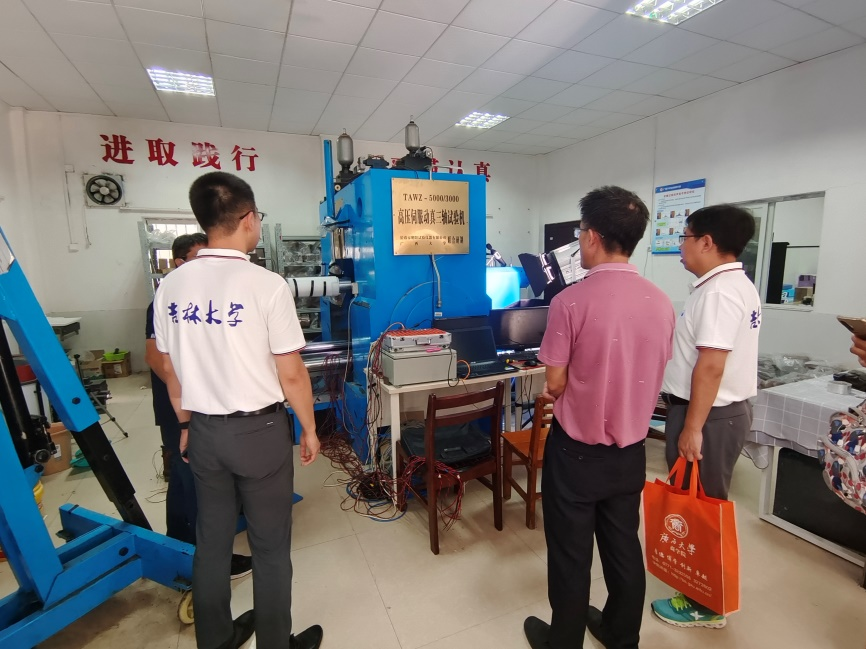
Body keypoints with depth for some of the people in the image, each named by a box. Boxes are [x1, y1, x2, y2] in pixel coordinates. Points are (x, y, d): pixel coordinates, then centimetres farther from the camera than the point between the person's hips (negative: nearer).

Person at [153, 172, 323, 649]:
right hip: (259, 431, -5)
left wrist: (186, 424, 21)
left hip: (203, 430, 6)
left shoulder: (171, 286, -1)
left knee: (211, 541, 22)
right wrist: (309, 429, -1)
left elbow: (171, 369, 8)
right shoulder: (266, 285, -19)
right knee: (270, 547, 12)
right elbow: (291, 375, -15)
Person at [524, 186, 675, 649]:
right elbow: (649, 378, 6)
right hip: (631, 449, 6)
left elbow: (554, 385, -16)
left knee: (570, 555, 14)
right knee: (623, 547, 23)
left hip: (576, 450, -5)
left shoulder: (571, 300, -22)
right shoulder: (661, 304, -4)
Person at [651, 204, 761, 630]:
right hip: (723, 409, 10)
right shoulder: (735, 286, 12)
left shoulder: (718, 292, -21)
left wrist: (692, 429, -22)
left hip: (709, 416, -10)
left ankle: (705, 605, 21)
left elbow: (711, 366, -25)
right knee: (703, 503, 21)